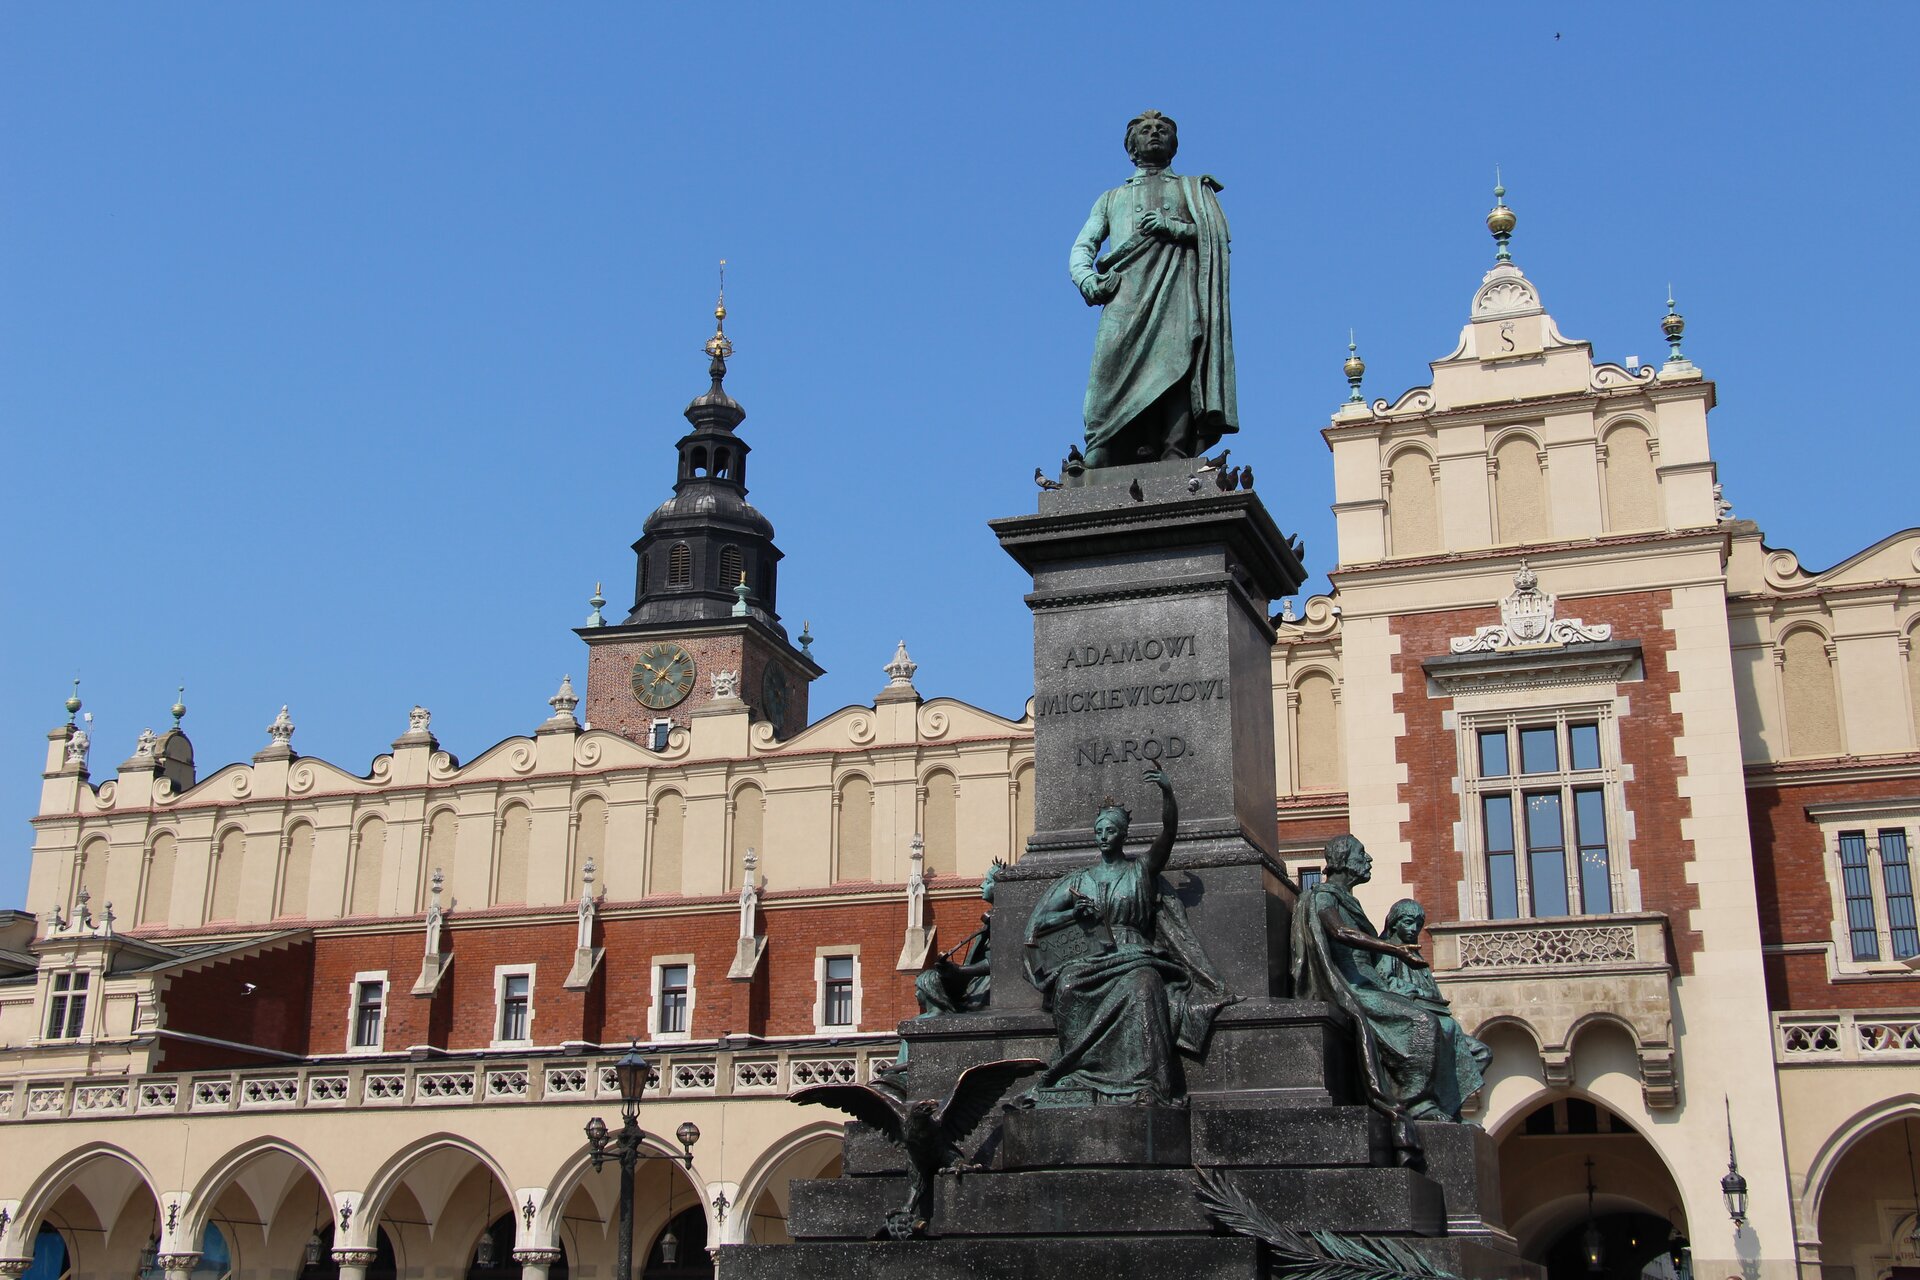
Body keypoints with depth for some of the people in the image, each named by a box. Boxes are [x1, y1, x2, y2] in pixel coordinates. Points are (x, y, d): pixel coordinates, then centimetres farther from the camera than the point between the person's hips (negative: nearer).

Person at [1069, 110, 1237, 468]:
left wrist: (1174, 228, -5)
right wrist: (1086, 278, -2)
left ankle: (1175, 461, -35)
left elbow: (1218, 235, 12)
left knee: (1175, 368, -23)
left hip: (1178, 293, -1)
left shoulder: (1194, 189, 29)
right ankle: (1100, 470, -29)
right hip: (1125, 294, 1)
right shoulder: (1111, 198, 34)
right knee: (1116, 375, -19)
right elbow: (1082, 248, 21)